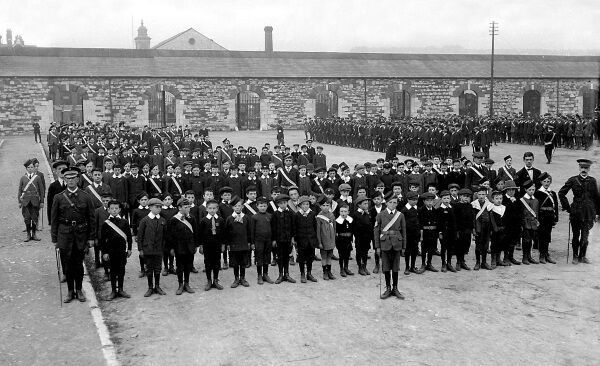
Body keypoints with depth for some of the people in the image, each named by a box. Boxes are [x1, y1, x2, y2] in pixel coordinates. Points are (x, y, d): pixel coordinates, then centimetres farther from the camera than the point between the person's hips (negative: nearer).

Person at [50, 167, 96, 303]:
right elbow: (54, 219, 3)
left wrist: (91, 238, 0)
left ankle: (79, 290, 21)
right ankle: (70, 291, 17)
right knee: (68, 264, 6)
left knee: (79, 263, 8)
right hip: (65, 234, 0)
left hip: (81, 234, 0)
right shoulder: (59, 198, 1)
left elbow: (91, 219, 3)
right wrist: (54, 239, 1)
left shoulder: (85, 197, 0)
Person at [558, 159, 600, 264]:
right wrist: (568, 207, 0)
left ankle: (582, 256, 13)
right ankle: (575, 256, 17)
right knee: (576, 235, 7)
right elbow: (561, 193, 4)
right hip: (576, 212, -1)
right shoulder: (573, 180, -1)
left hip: (589, 212, 1)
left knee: (585, 235, 0)